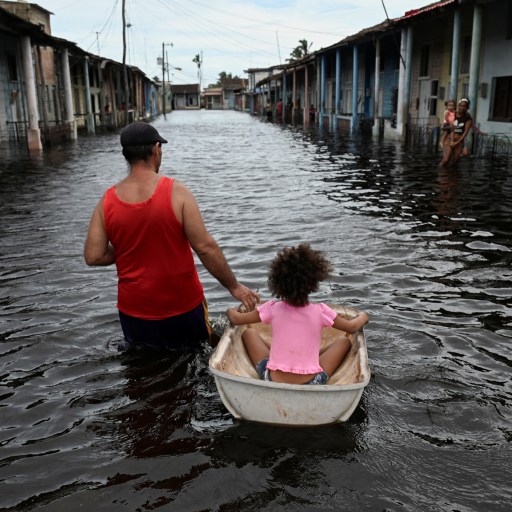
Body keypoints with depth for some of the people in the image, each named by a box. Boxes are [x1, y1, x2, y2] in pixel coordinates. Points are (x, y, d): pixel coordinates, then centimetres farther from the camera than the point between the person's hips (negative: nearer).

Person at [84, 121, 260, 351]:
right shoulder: (177, 192, -15)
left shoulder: (106, 202, -6)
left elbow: (93, 256, -7)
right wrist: (234, 287, -7)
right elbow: (205, 247, -17)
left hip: (133, 310, 3)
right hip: (182, 306, -3)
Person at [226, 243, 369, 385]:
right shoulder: (320, 311, -7)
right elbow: (352, 327, 12)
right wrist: (363, 317, 34)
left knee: (249, 332, 20)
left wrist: (231, 311, 32)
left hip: (273, 381, 1)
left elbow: (235, 319, 9)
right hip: (311, 384, 0)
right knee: (343, 340, 18)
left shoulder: (272, 308, -6)